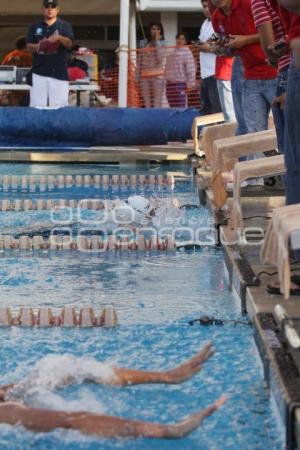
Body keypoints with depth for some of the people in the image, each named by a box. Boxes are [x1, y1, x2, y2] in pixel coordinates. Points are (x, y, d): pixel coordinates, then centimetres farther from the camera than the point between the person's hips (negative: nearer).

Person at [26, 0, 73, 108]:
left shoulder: (64, 25, 7)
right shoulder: (35, 27, 14)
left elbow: (69, 44, -6)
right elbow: (29, 46, 10)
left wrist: (59, 38, -26)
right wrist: (38, 46, -12)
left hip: (59, 72, -2)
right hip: (39, 71, 2)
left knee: (59, 106, -8)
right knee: (37, 106, -3)